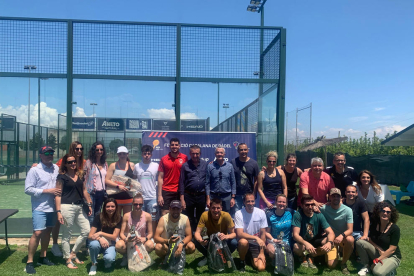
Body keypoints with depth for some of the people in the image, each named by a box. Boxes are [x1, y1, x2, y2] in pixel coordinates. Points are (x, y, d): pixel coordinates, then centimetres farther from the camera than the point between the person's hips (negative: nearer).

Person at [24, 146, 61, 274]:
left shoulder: (56, 168, 4)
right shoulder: (35, 170, -9)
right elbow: (28, 189, -12)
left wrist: (59, 191, -5)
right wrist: (47, 191, -17)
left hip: (52, 207, 5)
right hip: (40, 208, -5)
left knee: (47, 231, 14)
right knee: (37, 233, -8)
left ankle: (43, 257, 29)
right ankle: (29, 262, 5)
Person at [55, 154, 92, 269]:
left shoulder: (80, 175, 12)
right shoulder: (62, 176, -4)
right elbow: (58, 195, -8)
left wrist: (89, 204, 13)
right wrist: (58, 211, -14)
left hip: (79, 207, 6)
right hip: (67, 207, -6)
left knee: (87, 230, 5)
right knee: (67, 235, 4)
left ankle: (73, 254, 22)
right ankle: (68, 260, 18)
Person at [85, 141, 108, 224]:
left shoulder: (105, 164, 12)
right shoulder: (89, 162, -5)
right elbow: (84, 178, -7)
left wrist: (106, 192, 11)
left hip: (102, 193, 6)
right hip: (91, 193, -6)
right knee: (90, 218, -4)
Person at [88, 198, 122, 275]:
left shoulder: (118, 219, -9)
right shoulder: (99, 217, -10)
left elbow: (114, 237, -11)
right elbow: (90, 236, -12)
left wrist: (101, 233, -24)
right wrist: (100, 239, -32)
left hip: (110, 244, 0)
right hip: (100, 243, 1)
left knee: (109, 258, -33)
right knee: (94, 244, -36)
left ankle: (108, 262, 7)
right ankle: (94, 264, -7)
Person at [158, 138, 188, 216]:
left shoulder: (184, 158, 2)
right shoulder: (164, 159, 2)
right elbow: (160, 178, 2)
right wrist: (159, 195, -3)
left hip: (180, 192, 0)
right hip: (166, 191, 0)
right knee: (165, 214, -1)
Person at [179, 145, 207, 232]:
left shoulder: (205, 164, 3)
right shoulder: (185, 166, 0)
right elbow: (182, 183, 0)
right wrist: (182, 199, -4)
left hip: (201, 196, 1)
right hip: (189, 196, -1)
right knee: (189, 220, 6)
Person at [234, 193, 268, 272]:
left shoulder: (261, 213, -7)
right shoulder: (239, 214, -14)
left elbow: (263, 233, -2)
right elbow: (239, 234, -22)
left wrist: (262, 252, -4)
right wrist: (256, 238, -32)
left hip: (257, 244, 2)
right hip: (244, 243, -2)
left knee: (261, 268, -17)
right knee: (243, 241, -37)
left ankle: (252, 258, 20)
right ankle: (242, 262, -5)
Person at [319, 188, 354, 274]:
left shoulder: (347, 210, -13)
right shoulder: (324, 209, -11)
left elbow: (350, 230, -18)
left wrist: (342, 235, -39)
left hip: (343, 237, 0)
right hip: (331, 238, 0)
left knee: (350, 240, -37)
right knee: (331, 265, -14)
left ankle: (343, 264, -9)